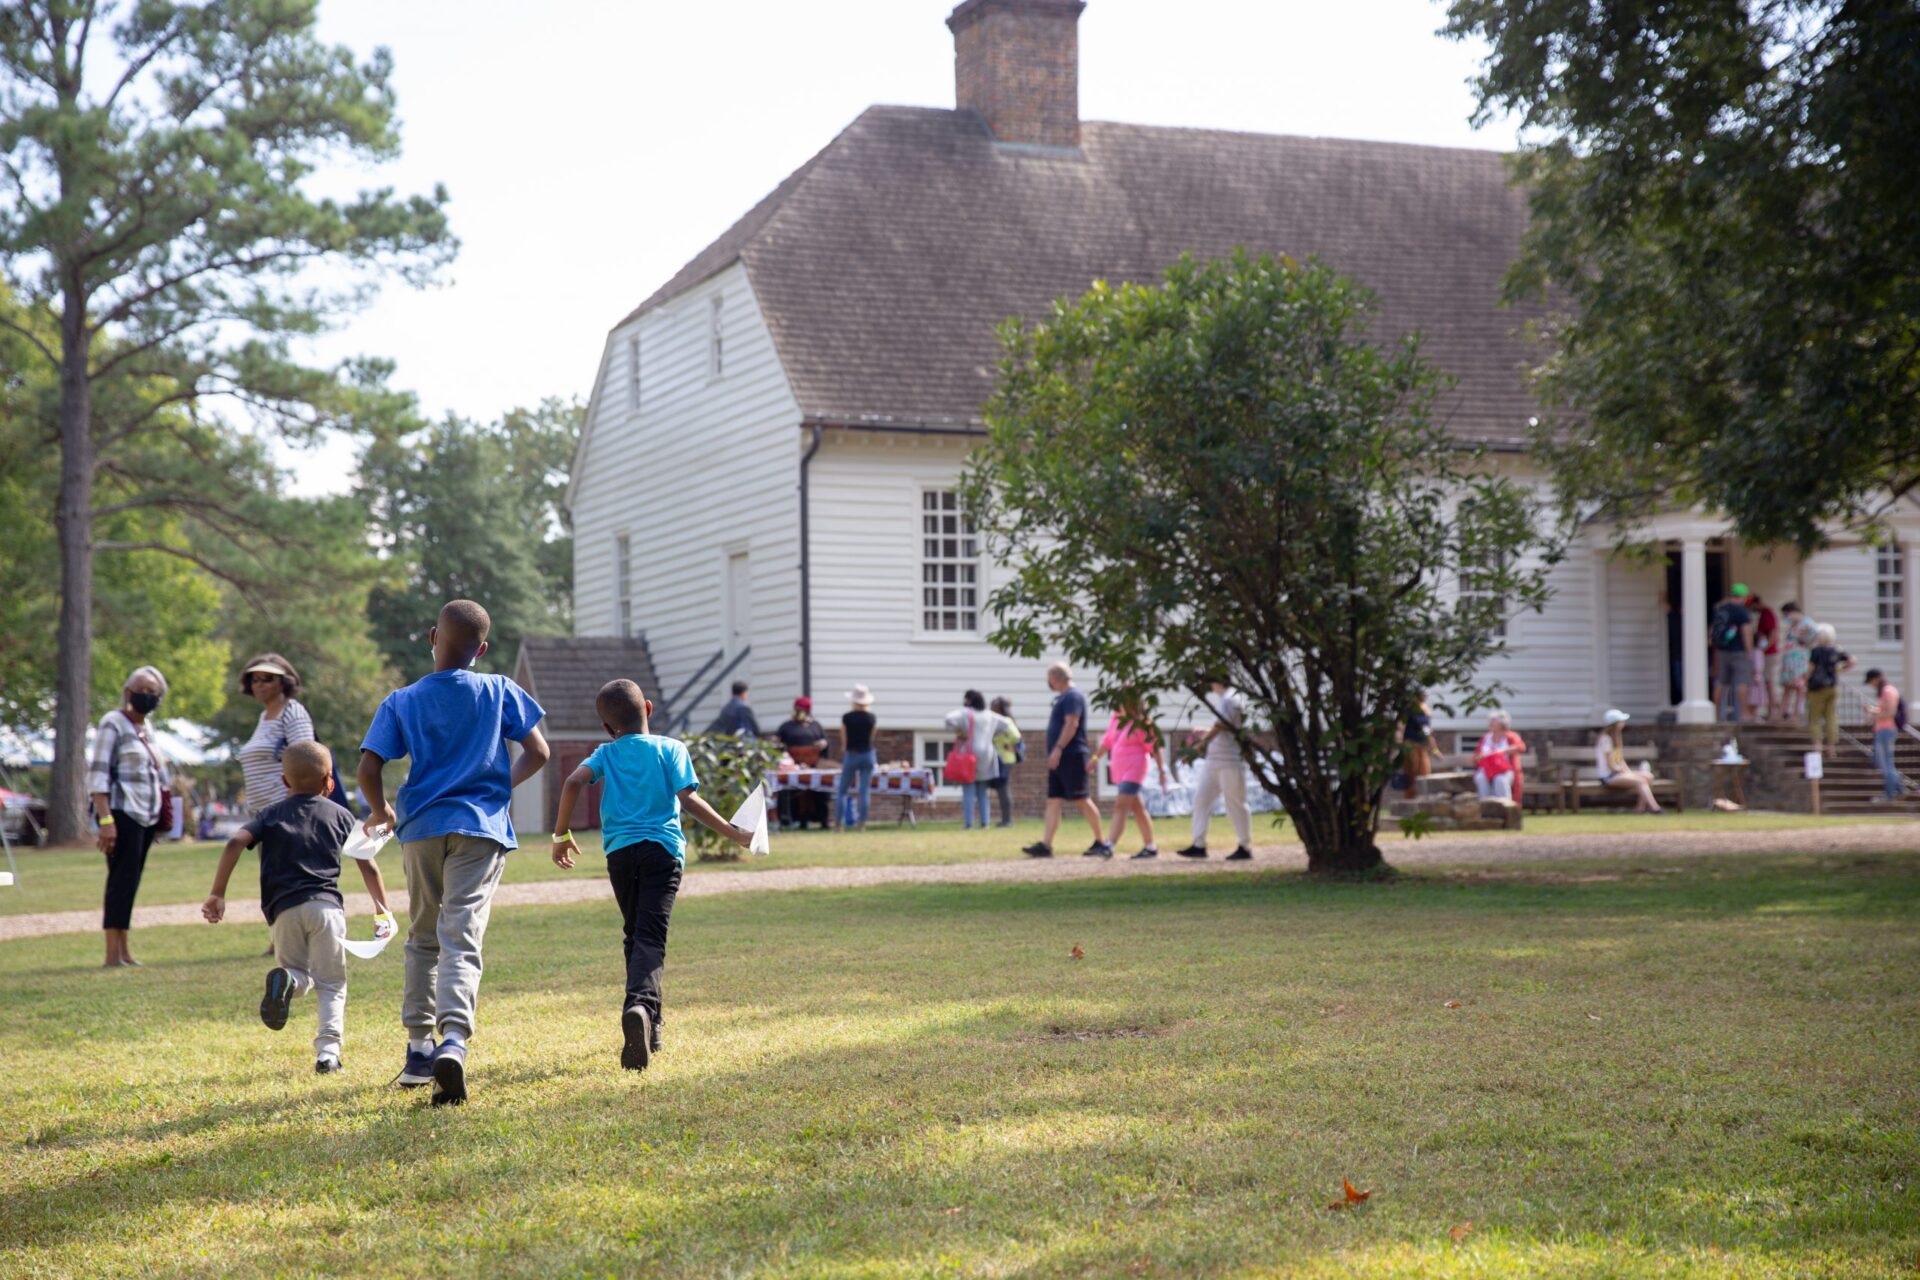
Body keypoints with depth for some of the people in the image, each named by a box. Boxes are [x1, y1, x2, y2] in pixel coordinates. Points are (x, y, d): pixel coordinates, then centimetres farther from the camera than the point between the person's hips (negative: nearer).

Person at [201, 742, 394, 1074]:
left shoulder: (270, 814, 16)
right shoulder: (340, 814, 16)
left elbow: (235, 843, -2)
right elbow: (368, 865, 12)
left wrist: (217, 894, -1)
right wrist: (384, 912, 18)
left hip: (284, 909, 1)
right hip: (327, 905, -1)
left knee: (300, 974, 18)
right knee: (332, 983, 7)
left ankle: (287, 979, -18)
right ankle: (328, 1050, -12)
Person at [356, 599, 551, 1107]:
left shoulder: (402, 701, 5)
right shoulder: (500, 691, 4)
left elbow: (368, 769, -2)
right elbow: (537, 752, 3)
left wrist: (380, 812, 17)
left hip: (421, 827, 2)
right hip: (481, 827, -2)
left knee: (423, 938, 18)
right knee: (462, 939, -10)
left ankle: (418, 1049, 20)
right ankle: (453, 1040, -31)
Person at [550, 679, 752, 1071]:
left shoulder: (605, 754, 12)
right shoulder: (670, 749, 7)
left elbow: (573, 782, -5)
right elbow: (688, 799, -4)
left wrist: (562, 835, 4)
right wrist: (733, 833, -1)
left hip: (619, 851, 2)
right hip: (663, 848, -2)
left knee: (634, 935, 19)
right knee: (651, 937, -12)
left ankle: (648, 1025, 21)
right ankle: (640, 1005, -38)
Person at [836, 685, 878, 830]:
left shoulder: (847, 718, -7)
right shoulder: (871, 717, -3)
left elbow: (844, 742, 0)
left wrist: (842, 760, 14)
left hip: (851, 755, -2)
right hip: (868, 754, 2)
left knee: (842, 791, 7)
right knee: (865, 791, 4)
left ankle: (840, 824, 0)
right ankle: (862, 824, 1)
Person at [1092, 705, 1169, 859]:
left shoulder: (1140, 723, -13)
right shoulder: (1116, 717, 8)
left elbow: (1154, 747, -13)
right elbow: (1108, 739, 21)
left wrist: (1162, 771, -14)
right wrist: (1096, 757, 23)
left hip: (1134, 769, -8)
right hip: (1119, 770, 8)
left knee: (1121, 806, -16)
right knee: (1137, 808, 14)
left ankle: (1109, 846, -23)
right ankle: (1150, 847, 21)